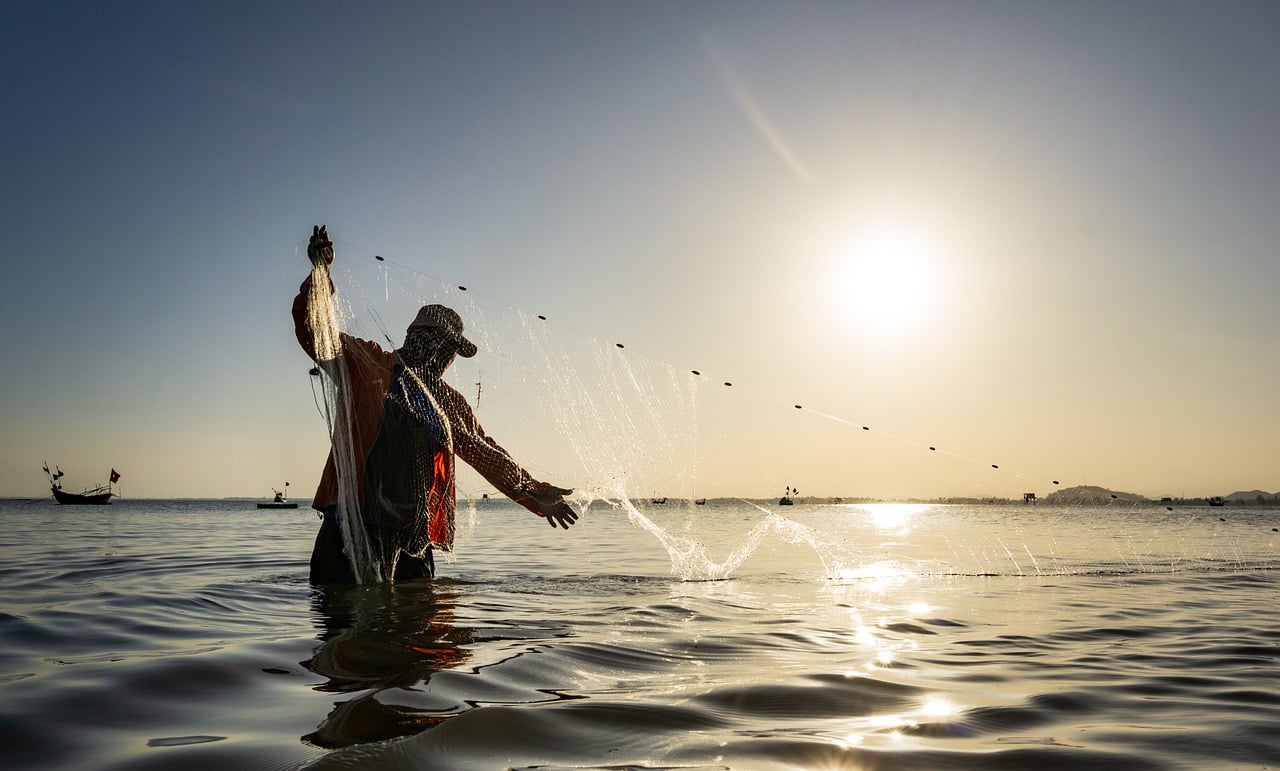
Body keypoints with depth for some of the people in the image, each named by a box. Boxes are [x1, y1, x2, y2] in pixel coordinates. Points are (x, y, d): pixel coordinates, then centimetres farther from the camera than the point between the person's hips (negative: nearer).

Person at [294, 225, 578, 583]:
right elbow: (313, 330, -7)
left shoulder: (451, 403, 20)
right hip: (356, 526, -6)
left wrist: (535, 494, 23)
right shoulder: (367, 366, 4)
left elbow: (487, 454, 25)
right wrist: (321, 272, -23)